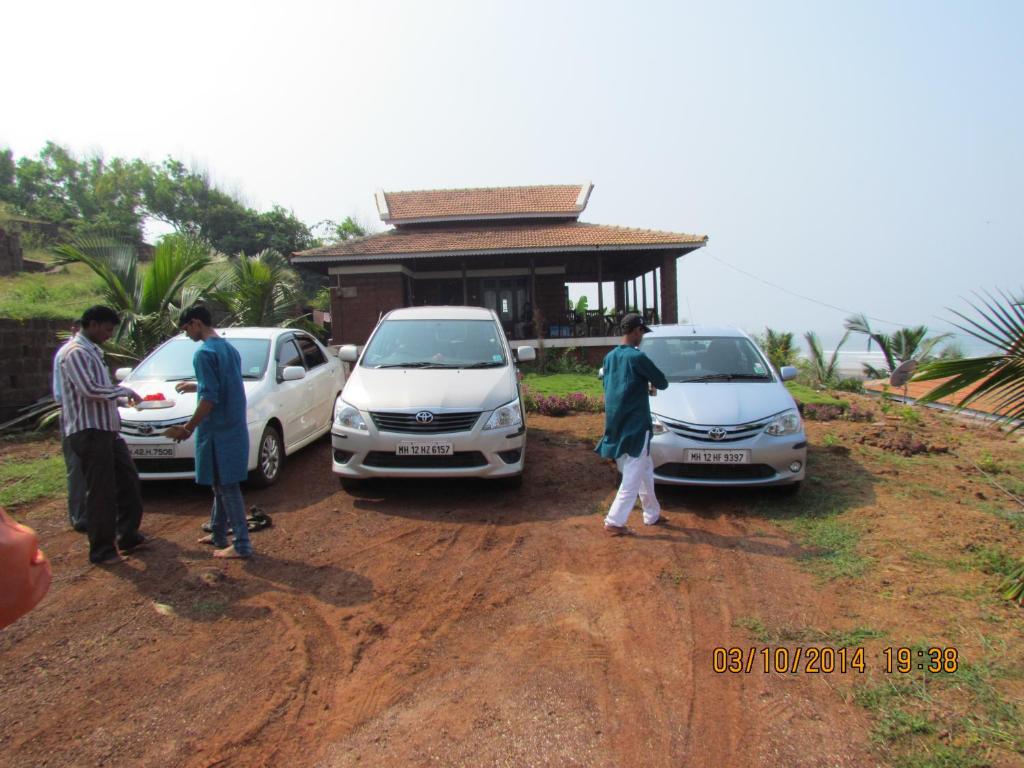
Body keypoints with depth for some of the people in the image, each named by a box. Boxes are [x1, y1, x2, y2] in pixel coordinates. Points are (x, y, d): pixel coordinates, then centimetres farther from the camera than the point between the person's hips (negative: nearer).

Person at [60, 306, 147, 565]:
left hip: (107, 429, 10)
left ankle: (129, 536, 24)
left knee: (128, 481, 14)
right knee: (100, 492, -3)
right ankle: (101, 550, 8)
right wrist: (123, 391, -13)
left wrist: (120, 398, 9)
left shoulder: (93, 351, 18)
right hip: (89, 431, -10)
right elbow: (89, 389, -25)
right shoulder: (76, 352, -13)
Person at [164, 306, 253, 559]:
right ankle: (218, 535, 29)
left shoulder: (204, 353, -14)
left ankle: (242, 545, -1)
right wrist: (197, 386, 29)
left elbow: (210, 398, -20)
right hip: (235, 428, 9)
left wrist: (189, 428, -13)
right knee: (222, 484, 18)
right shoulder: (229, 349, 14)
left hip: (217, 431, -9)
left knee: (227, 486, -4)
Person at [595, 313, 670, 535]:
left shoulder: (609, 357, 7)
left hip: (616, 423, 8)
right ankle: (614, 522, -2)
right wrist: (649, 383, 15)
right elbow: (662, 383, -7)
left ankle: (652, 514, 29)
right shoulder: (637, 357, -16)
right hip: (635, 425, -8)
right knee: (633, 477, -2)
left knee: (645, 469, 20)